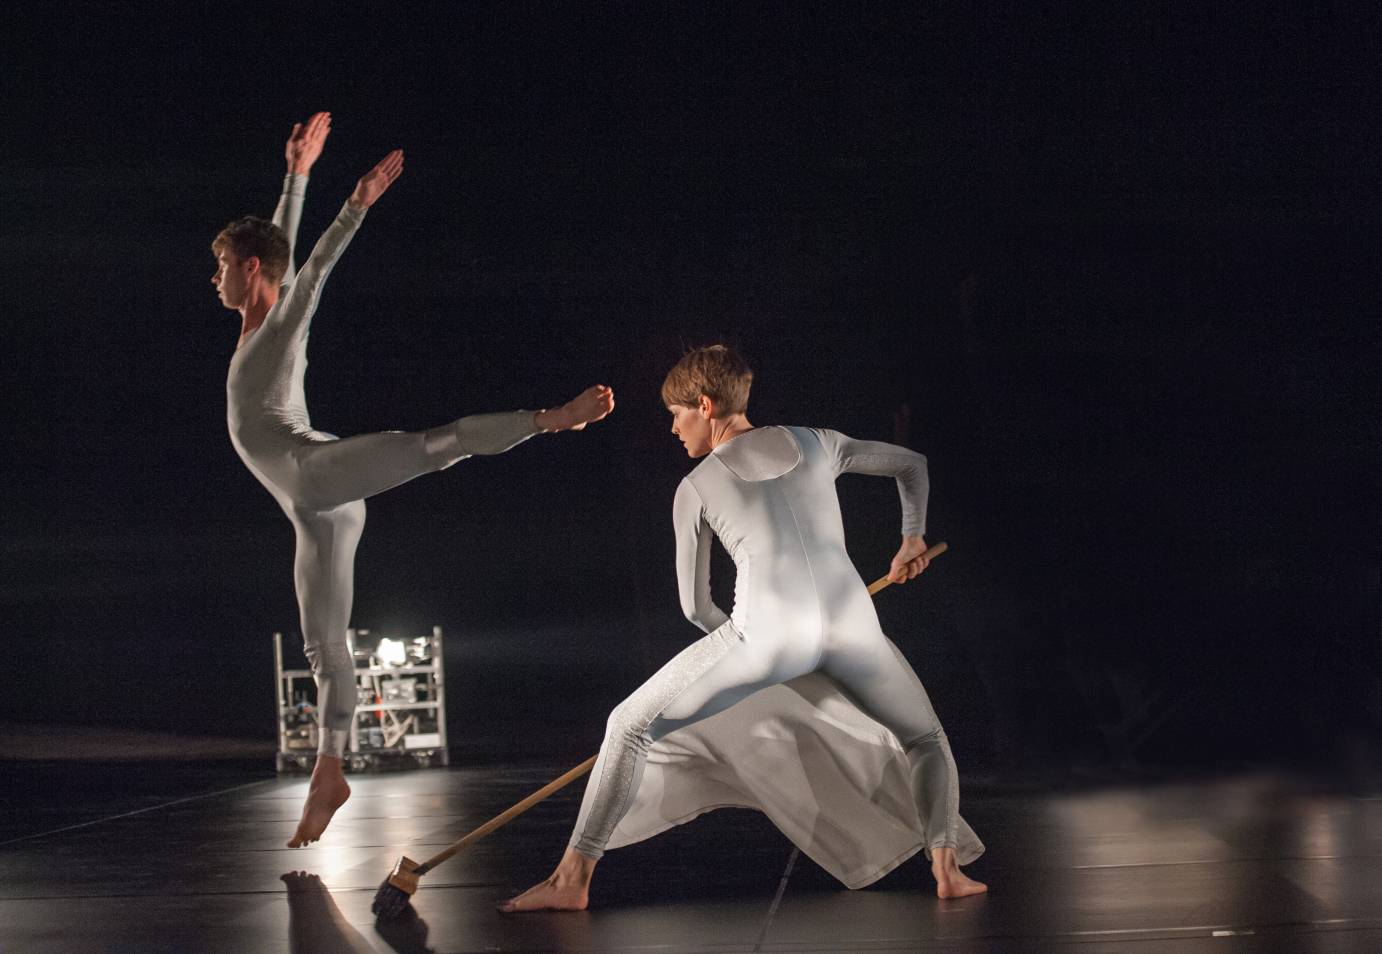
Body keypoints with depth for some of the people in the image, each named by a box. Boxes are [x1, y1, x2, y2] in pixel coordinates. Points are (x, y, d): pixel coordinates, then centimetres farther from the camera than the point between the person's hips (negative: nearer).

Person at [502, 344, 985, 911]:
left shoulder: (696, 488, 13)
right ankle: (946, 866, 8)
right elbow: (912, 465, 32)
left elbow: (695, 606, 16)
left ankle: (572, 879, 4)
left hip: (767, 629, -3)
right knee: (927, 740, 28)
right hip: (850, 622, 3)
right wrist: (913, 538, 45)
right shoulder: (818, 444, 20)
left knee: (630, 726, 9)